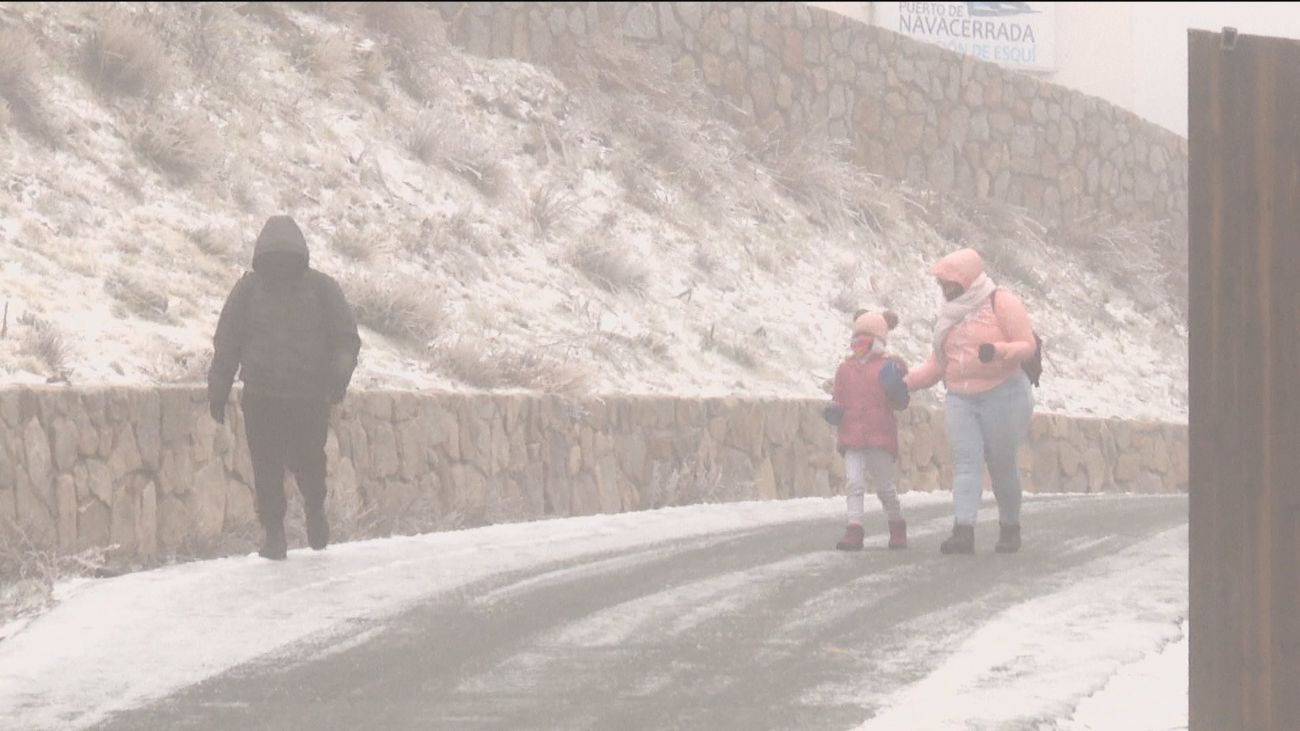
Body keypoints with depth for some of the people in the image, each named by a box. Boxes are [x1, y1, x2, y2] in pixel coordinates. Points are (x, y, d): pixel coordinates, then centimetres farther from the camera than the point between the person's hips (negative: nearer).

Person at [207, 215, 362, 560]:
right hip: (261, 398, 1)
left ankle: (315, 510, 28)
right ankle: (273, 532, 8)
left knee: (307, 460, -3)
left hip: (311, 398, -1)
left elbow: (346, 336, 4)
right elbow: (227, 342, 10)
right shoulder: (248, 289, 6)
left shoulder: (321, 288, 4)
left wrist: (340, 372, -15)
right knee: (267, 467, -3)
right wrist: (218, 391, 7)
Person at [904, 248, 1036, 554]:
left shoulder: (1001, 303, -3)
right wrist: (906, 383, 8)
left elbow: (1028, 345, -10)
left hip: (1003, 395, -5)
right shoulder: (952, 314, 17)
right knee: (966, 461, -12)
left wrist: (997, 350, -29)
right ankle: (964, 530, -26)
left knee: (1002, 464, 2)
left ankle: (1010, 527, 20)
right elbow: (938, 363, 20)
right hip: (960, 400, 5)